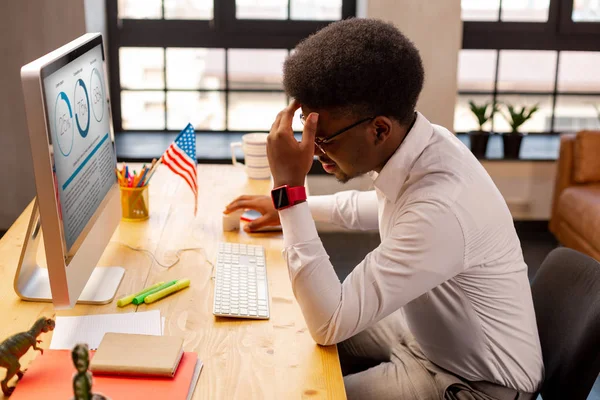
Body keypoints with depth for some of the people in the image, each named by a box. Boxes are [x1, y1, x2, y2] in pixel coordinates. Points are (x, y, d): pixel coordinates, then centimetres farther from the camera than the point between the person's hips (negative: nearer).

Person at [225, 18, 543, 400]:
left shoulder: (441, 208, -37)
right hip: (426, 332, 8)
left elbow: (330, 324, -32)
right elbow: (383, 207, 17)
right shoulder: (417, 144, -9)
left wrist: (289, 188, -32)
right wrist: (289, 206, 13)